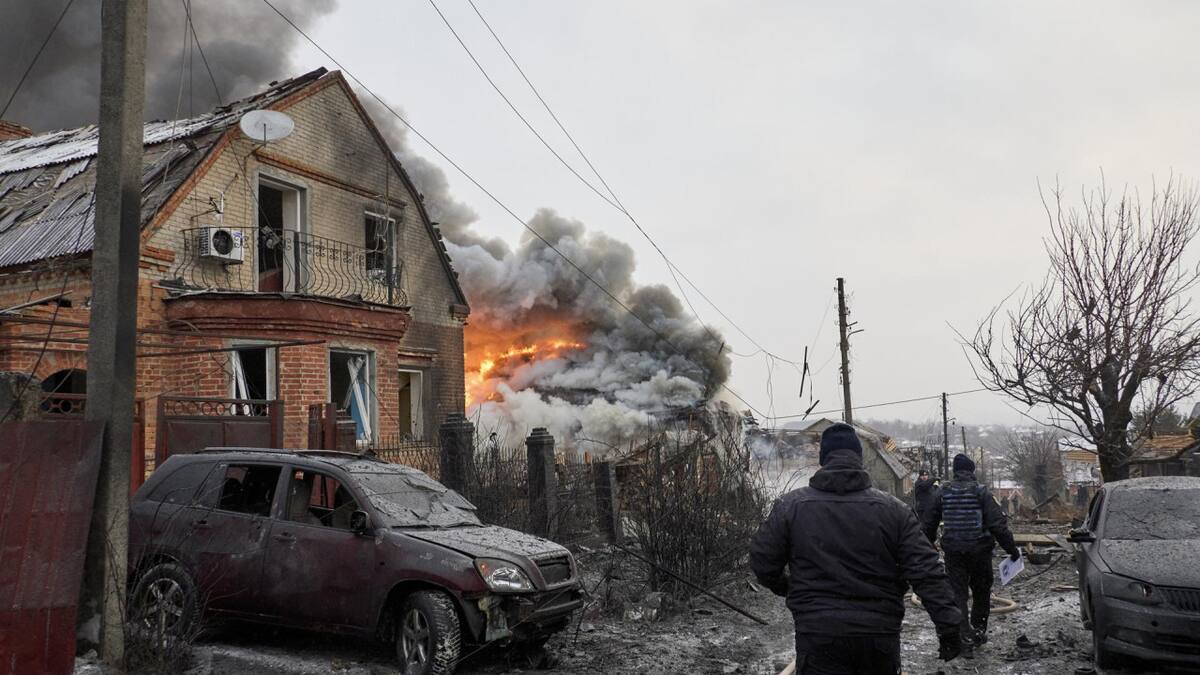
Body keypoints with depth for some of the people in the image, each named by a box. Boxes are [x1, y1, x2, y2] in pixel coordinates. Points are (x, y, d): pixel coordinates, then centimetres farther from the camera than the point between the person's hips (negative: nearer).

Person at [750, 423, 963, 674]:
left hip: (818, 636, -2)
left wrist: (783, 587, 23)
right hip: (881, 635, 2)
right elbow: (927, 572, -4)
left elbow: (762, 562, 3)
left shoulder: (790, 506, -2)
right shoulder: (894, 509, 1)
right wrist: (948, 625, 0)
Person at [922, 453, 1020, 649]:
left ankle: (965, 634, -5)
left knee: (957, 592, 5)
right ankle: (978, 630, 23)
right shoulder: (981, 492, -8)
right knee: (981, 592, 16)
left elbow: (929, 524, 10)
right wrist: (1012, 549, -8)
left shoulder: (943, 492, 2)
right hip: (979, 550, -1)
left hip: (953, 550, 1)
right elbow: (997, 524, -15)